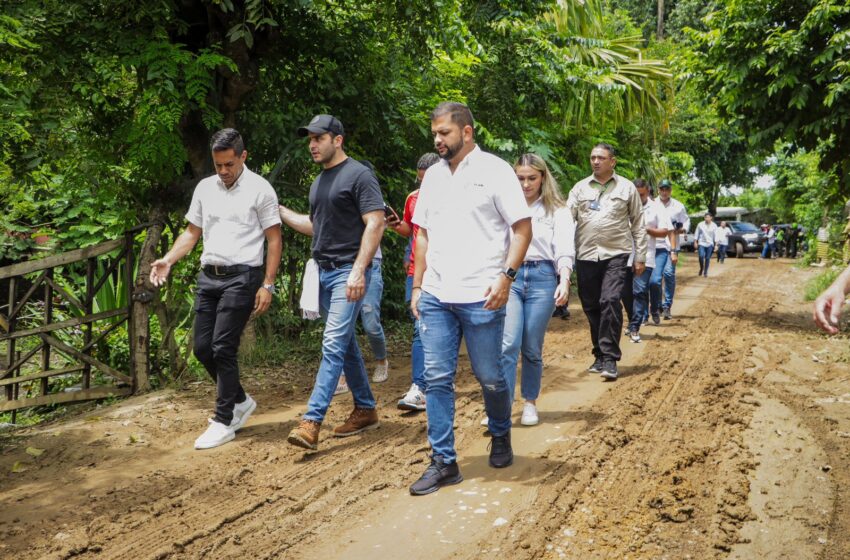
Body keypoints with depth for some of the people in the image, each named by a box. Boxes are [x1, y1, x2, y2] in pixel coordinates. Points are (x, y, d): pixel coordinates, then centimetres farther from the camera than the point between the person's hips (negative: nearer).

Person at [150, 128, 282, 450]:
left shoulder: (260, 189, -4)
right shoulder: (205, 188, 12)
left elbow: (274, 240, -4)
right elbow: (192, 232, 17)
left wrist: (267, 285, -10)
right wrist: (168, 260, 0)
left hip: (242, 277, -6)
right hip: (208, 277, 6)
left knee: (223, 348, -9)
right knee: (202, 347, 7)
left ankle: (224, 422, 4)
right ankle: (240, 401, 28)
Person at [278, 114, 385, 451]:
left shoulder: (359, 175, -8)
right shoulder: (319, 182, 18)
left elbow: (375, 223, -15)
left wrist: (358, 270, -22)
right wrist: (278, 209, 19)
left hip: (348, 272, -9)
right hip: (323, 271, 9)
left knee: (333, 344, -13)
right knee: (345, 344, 13)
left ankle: (311, 422, -16)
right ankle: (366, 410, 23)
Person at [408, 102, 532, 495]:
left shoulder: (494, 170, -3)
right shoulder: (433, 176, 13)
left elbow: (522, 228, -5)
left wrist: (506, 276, -15)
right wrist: (417, 286, 11)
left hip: (481, 297, -5)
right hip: (435, 297, 5)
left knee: (489, 377, 6)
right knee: (437, 378, 2)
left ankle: (501, 437, 34)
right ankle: (443, 462, 11)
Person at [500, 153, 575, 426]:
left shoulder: (557, 211, 7)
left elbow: (564, 250, -2)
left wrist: (564, 281, -18)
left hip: (542, 277, 0)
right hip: (510, 276, 0)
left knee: (532, 348, 5)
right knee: (508, 344, -11)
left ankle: (530, 403, 21)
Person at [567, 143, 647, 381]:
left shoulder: (626, 188, 7)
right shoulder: (580, 188, 10)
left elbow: (638, 224, 9)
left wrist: (640, 256, 5)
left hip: (616, 254, -3)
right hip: (586, 255, 3)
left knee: (610, 301, -16)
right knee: (591, 306, 7)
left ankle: (609, 358, -12)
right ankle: (600, 355, 22)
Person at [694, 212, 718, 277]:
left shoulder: (714, 226, 3)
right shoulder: (700, 225, 0)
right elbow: (696, 234, 5)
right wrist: (695, 242, 1)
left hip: (710, 244, 1)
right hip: (701, 243, -1)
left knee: (707, 258, 2)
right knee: (701, 256, -17)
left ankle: (705, 272, 13)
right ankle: (701, 269, 7)